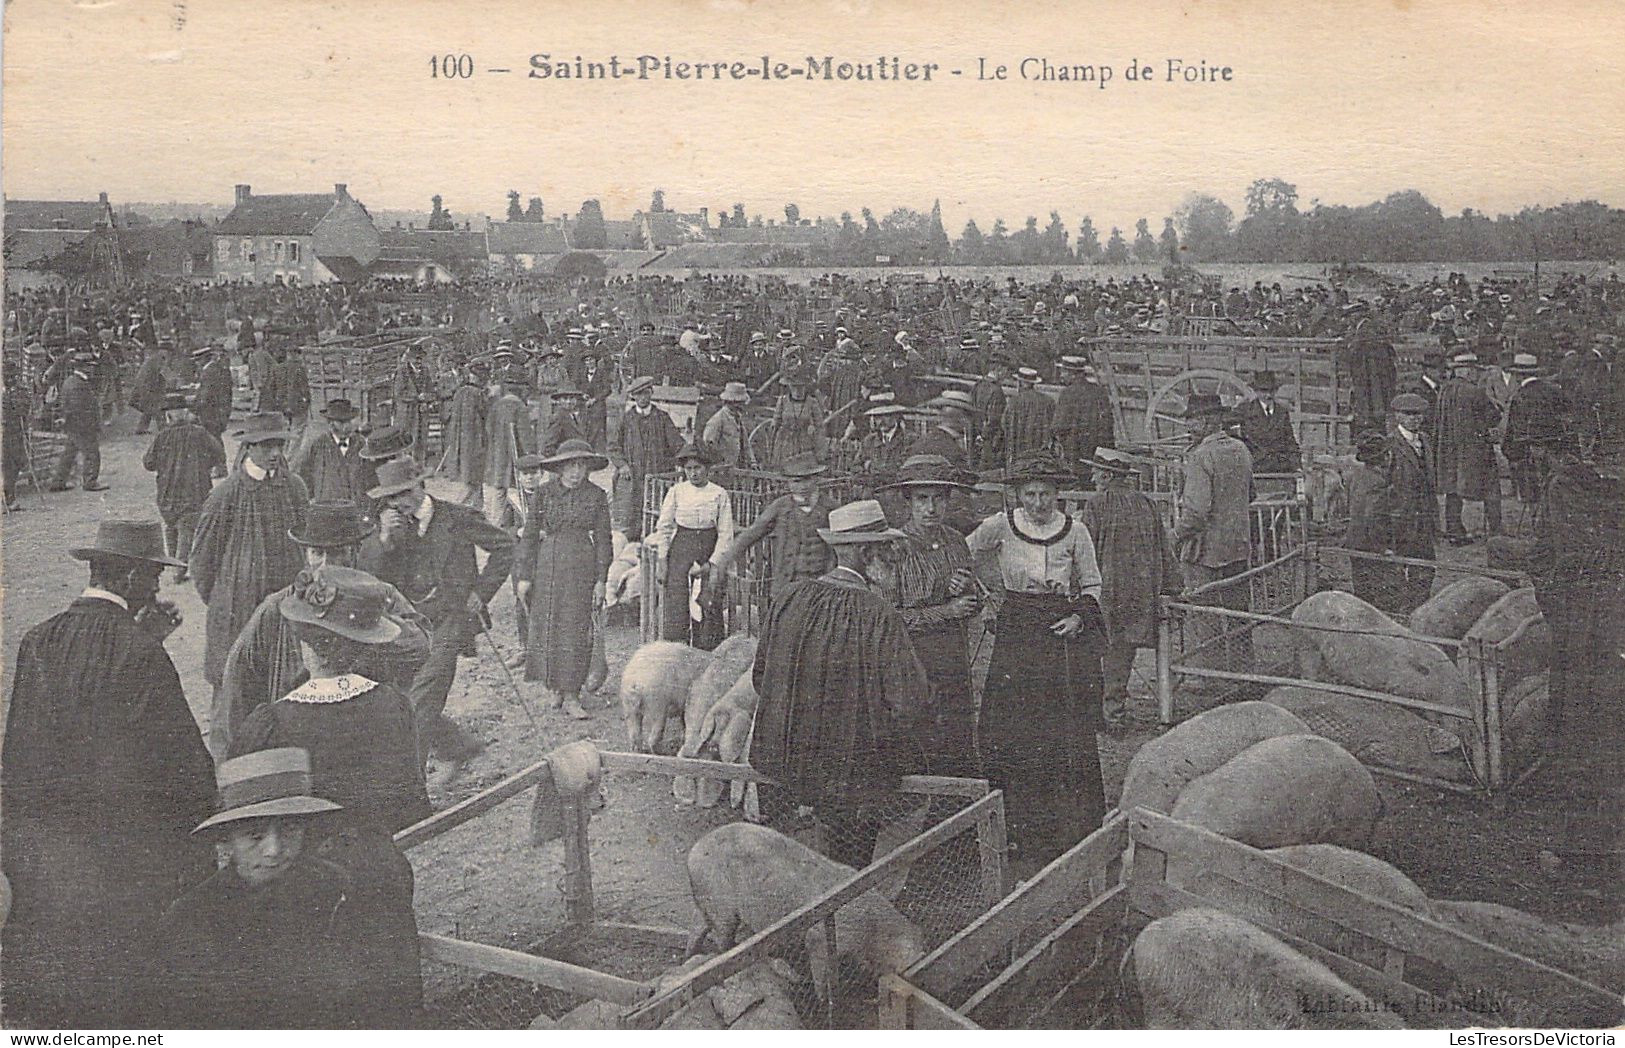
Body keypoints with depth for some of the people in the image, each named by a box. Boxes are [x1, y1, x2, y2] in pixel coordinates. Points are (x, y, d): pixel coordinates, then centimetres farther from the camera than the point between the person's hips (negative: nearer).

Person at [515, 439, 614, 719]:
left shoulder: (596, 496, 1)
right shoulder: (544, 492, 0)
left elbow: (603, 539, 5)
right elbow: (530, 534, 3)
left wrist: (601, 579, 0)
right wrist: (524, 576, 0)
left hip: (582, 565, 0)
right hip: (548, 564, 0)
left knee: (577, 629, -2)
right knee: (546, 627, 4)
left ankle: (571, 696, 2)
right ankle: (554, 687, 20)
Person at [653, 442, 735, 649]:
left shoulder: (720, 494, 2)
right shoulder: (676, 492, 3)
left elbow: (726, 534, 0)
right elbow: (663, 527, 6)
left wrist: (712, 563, -9)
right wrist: (661, 560, -1)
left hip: (709, 553, 0)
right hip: (680, 551, 0)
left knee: (709, 612, 0)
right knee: (675, 609, -5)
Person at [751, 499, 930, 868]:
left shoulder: (787, 598, -8)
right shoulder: (881, 616, -22)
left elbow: (760, 675, 4)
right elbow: (910, 702, -20)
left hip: (790, 759, 5)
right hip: (855, 765, -4)